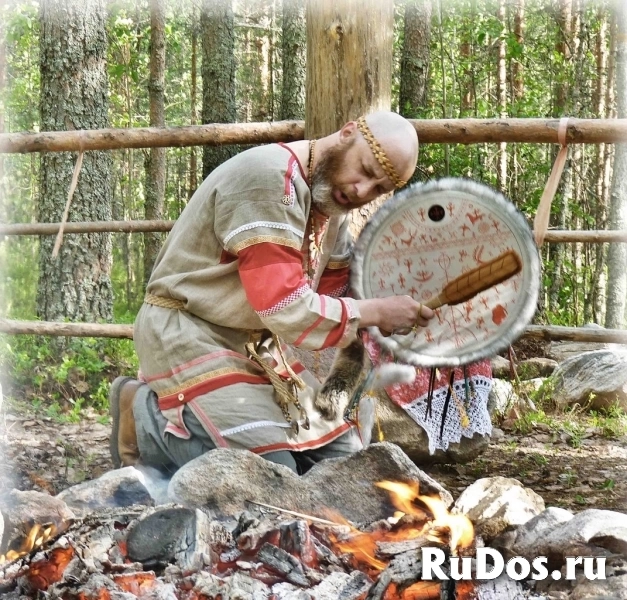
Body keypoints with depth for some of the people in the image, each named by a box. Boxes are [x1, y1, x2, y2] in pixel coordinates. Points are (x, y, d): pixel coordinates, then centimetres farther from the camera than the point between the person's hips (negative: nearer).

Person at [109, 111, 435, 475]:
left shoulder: (333, 201, 6)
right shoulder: (270, 180, -24)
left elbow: (336, 291, 10)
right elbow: (284, 306, -28)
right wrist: (374, 312, -18)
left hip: (257, 343, 10)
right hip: (190, 335, -10)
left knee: (342, 457, 9)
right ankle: (151, 419, 0)